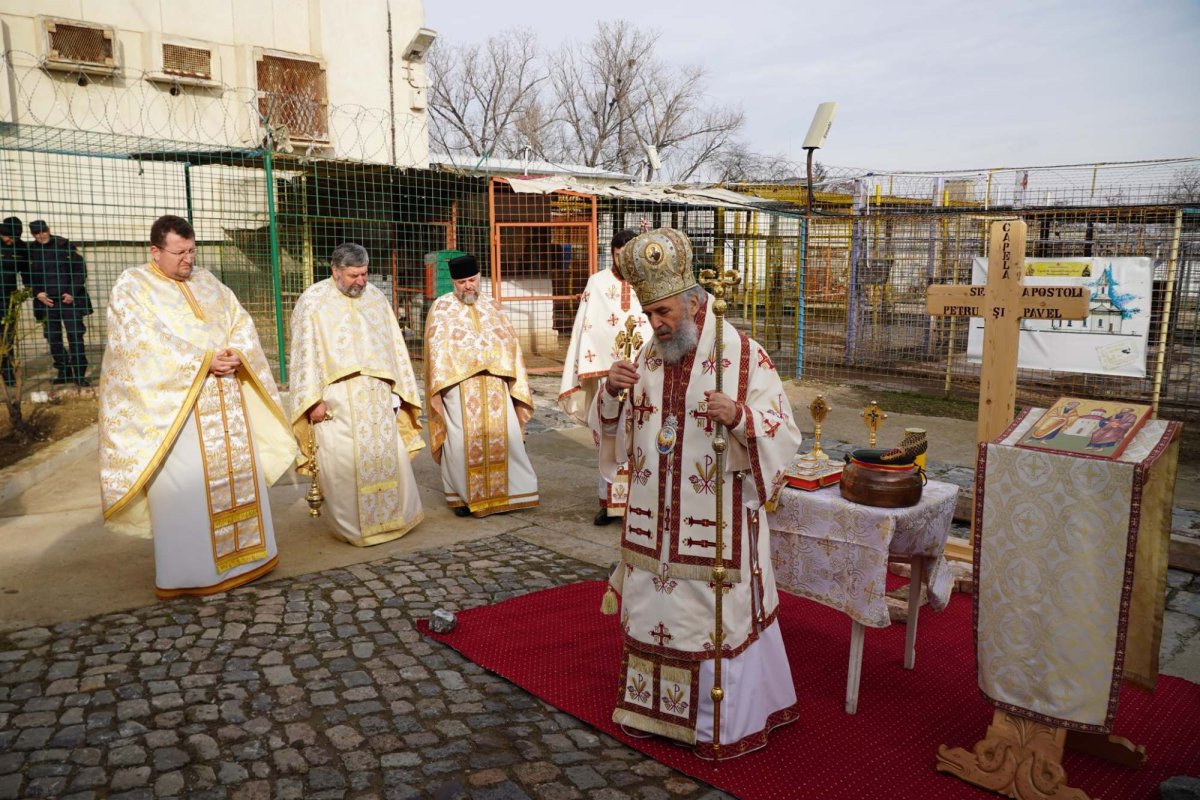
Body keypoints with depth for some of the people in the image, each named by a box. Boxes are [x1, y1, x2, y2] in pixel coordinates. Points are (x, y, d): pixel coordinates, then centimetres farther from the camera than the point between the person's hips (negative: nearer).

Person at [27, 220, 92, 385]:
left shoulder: (64, 245, -1)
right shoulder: (30, 250, 5)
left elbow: (80, 269, -2)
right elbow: (28, 275, 9)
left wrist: (73, 292, -9)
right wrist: (37, 293, -6)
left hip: (69, 299, -3)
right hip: (46, 301, 3)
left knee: (75, 335, -7)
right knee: (53, 338, 7)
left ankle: (79, 373, -3)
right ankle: (63, 372, 17)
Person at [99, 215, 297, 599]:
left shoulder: (206, 281, 14)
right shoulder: (132, 287, -4)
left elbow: (241, 322, 10)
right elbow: (145, 346, -15)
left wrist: (235, 354, -10)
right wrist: (204, 362, -19)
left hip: (225, 400, 6)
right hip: (173, 401, -6)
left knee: (237, 474, 11)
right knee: (182, 485, -4)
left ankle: (240, 552, 25)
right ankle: (183, 572, 8)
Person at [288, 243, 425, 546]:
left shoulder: (376, 297, 10)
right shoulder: (313, 302, -2)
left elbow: (394, 345, 12)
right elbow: (305, 352, -6)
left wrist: (398, 390, 8)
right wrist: (313, 400, -12)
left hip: (376, 396, 4)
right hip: (336, 399, -4)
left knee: (387, 455, 7)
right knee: (345, 462, -1)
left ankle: (394, 515, 21)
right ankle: (354, 525, 12)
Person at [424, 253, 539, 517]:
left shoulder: (492, 305, 14)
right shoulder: (441, 307, 3)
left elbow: (509, 342, 15)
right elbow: (436, 348, -2)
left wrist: (512, 377, 5)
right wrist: (438, 387, -11)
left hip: (494, 386, 3)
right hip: (459, 386, -3)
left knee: (504, 436, 1)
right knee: (462, 441, -1)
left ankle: (510, 490, 13)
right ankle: (463, 495, 13)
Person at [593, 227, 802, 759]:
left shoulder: (745, 357, -10)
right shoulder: (648, 359, 6)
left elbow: (784, 435, -12)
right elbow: (612, 429, 10)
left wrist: (738, 416, -31)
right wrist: (611, 391, -10)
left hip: (717, 524, -5)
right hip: (655, 521, 5)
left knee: (717, 615, 6)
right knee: (655, 610, 15)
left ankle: (727, 721, 26)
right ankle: (658, 705, 35)